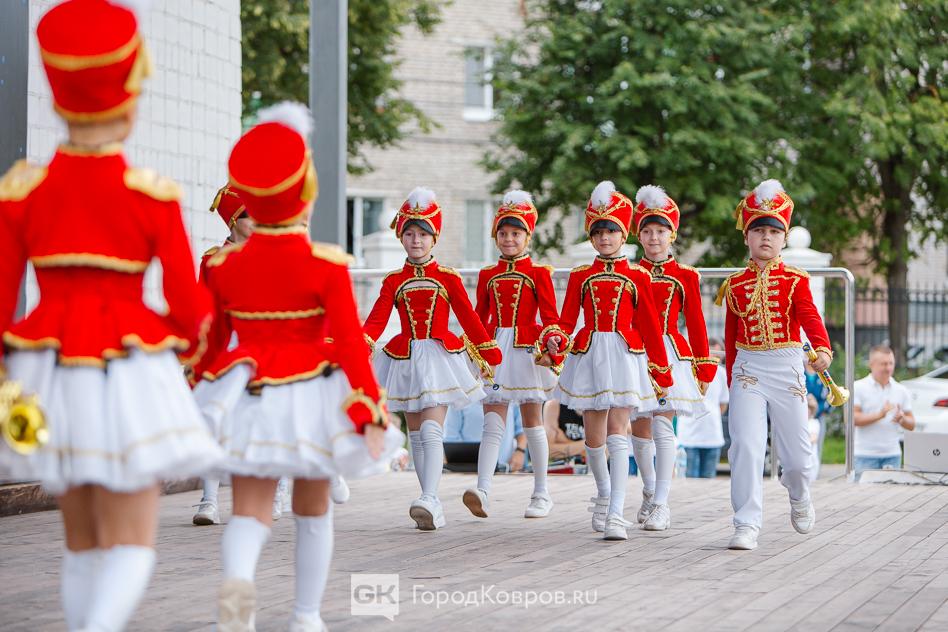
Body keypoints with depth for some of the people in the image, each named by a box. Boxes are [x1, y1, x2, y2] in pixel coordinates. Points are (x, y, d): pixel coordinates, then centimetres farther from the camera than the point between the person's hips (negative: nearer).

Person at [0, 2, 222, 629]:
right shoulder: (154, 196, -8)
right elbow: (189, 308, -4)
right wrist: (188, 342, 18)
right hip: (130, 381, -3)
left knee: (82, 541, 18)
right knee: (132, 543, 0)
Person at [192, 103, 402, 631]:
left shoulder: (223, 266, -1)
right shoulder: (326, 266, -11)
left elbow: (207, 343, 7)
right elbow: (351, 344, -13)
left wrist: (198, 402, 19)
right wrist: (372, 415, -11)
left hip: (245, 399, 2)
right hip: (312, 398, -1)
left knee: (250, 509, 0)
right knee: (313, 508, 16)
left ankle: (238, 580, -31)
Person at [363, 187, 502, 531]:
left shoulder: (448, 278, 1)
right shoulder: (393, 282, 6)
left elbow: (469, 318, 5)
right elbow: (377, 319, -5)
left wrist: (489, 356, 7)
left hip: (440, 359, -3)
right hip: (406, 360, 3)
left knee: (431, 430, -17)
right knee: (416, 434, 7)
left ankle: (429, 498, -26)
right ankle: (433, 507, 13)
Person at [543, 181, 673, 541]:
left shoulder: (637, 277, 5)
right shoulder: (580, 277, 8)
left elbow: (649, 327, 7)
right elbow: (567, 320, 8)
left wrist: (662, 373, 9)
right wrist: (554, 339, -15)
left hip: (625, 358, -2)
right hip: (589, 357, 2)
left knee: (618, 433, -14)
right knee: (593, 436, 8)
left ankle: (615, 515, -18)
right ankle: (603, 493, 36)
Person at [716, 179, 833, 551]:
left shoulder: (795, 281, 0)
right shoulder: (735, 285, 6)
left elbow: (810, 318, -19)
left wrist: (822, 349, -38)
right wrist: (732, 381, 13)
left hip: (787, 369, -1)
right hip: (748, 370, 1)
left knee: (795, 451, 6)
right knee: (746, 446, -15)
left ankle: (799, 498, 40)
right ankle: (747, 525, -12)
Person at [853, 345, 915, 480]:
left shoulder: (902, 391, 11)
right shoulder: (858, 387, -1)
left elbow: (911, 425, 13)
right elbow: (853, 418, -11)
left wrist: (902, 419, -10)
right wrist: (879, 415, -21)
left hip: (892, 455, 4)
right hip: (865, 455, -4)